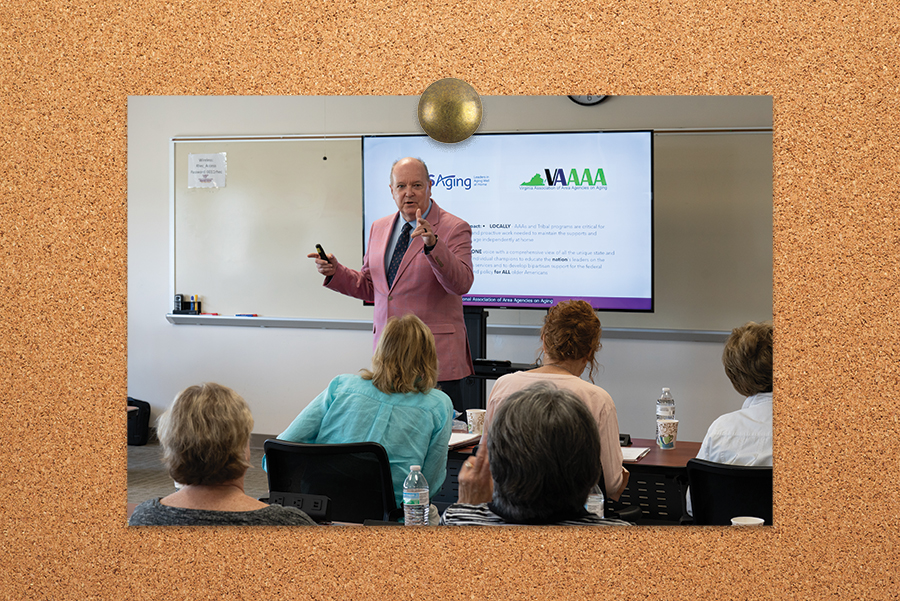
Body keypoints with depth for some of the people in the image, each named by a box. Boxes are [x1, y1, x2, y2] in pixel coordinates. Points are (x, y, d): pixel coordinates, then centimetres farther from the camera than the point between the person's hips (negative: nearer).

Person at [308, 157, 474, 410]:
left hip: (437, 358, -5)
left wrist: (432, 244, -31)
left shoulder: (454, 228, -3)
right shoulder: (379, 229, 15)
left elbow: (462, 283, -18)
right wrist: (335, 272, 5)